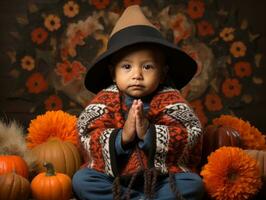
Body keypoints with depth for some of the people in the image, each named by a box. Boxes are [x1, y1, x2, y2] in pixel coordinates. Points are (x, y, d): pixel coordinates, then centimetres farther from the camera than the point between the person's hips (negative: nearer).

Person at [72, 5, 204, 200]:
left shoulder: (170, 99, -6)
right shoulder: (105, 100, -3)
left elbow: (190, 136, -16)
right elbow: (89, 138, -10)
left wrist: (149, 133, -29)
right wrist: (121, 137, -27)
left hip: (162, 177, -1)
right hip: (113, 177, 1)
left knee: (193, 184, -23)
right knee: (81, 180, -20)